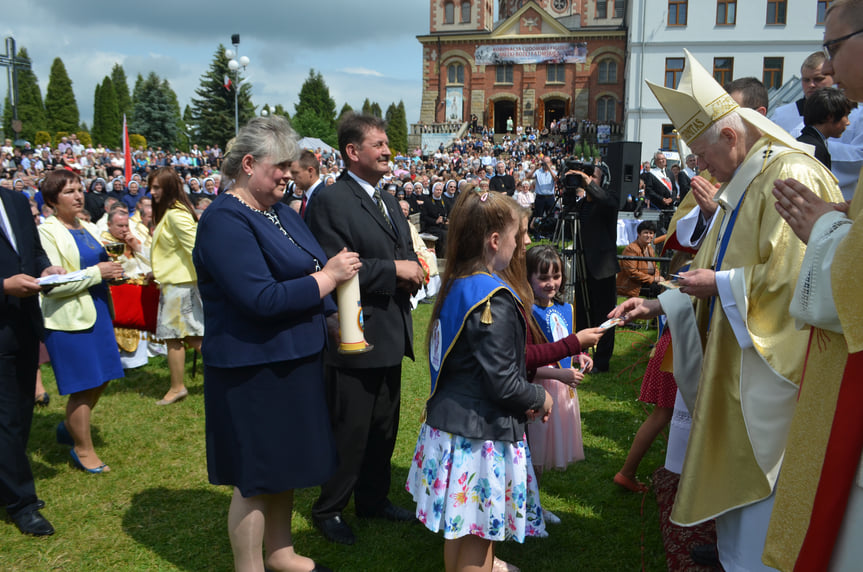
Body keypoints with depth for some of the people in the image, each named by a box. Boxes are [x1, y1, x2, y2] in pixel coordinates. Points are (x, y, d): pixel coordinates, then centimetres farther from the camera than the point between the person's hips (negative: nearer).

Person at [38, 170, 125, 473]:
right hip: (68, 319, -7)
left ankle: (70, 427, 39)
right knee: (82, 386, 2)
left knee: (101, 379, 15)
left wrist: (113, 272, 0)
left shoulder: (89, 229, 10)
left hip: (97, 311, 8)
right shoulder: (47, 232, -12)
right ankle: (83, 449, 20)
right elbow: (51, 285, -19)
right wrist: (96, 272, -19)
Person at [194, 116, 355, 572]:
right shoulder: (225, 221, -18)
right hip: (253, 370, -9)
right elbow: (261, 298, -27)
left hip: (293, 360, 9)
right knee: (255, 476, 5)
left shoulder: (279, 210, 10)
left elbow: (305, 268, 18)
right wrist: (328, 276, -19)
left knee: (284, 464, 21)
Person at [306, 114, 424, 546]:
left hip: (391, 333, 9)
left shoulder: (388, 201, 15)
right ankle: (329, 510, 23)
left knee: (384, 426, 20)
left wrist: (412, 269, -2)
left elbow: (403, 253, 21)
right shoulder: (331, 202, -15)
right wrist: (394, 270, -21)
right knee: (349, 430, 3)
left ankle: (373, 498, 37)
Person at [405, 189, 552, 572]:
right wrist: (539, 399, -3)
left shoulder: (456, 286, 6)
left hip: (449, 424, 8)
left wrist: (523, 399, 11)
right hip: (481, 433, -8)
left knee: (458, 528, 21)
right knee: (478, 536, 6)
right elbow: (502, 382, -22)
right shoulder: (494, 299, -20)